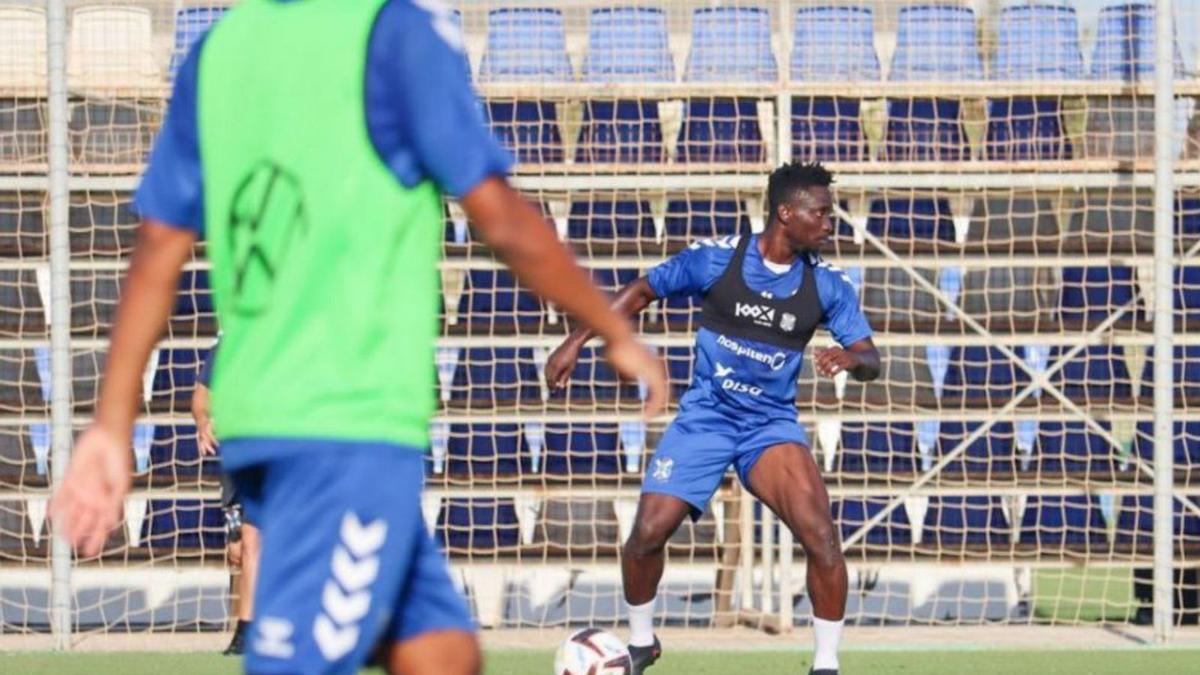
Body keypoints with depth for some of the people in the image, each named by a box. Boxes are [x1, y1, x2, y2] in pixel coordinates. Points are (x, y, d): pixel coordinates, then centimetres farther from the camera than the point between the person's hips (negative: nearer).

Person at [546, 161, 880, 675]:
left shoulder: (827, 284, -4)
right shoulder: (715, 257, -9)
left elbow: (871, 359, -4)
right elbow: (643, 291, 4)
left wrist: (850, 358, -29)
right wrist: (575, 342, 1)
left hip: (772, 423, 1)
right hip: (706, 415, 0)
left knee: (821, 538, -21)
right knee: (648, 532, -10)